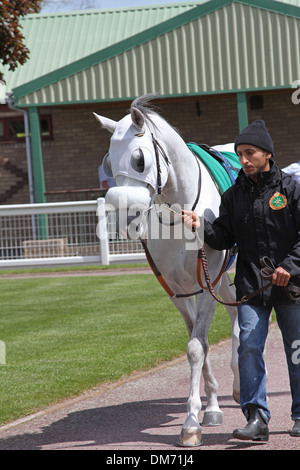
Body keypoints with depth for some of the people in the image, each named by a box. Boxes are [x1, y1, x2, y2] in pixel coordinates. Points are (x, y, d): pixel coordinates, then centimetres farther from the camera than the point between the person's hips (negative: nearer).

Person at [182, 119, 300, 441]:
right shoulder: (234, 195, 6)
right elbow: (225, 237, 6)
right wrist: (203, 229, -13)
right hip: (251, 286, 2)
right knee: (249, 347, -10)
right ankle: (256, 417, -7)